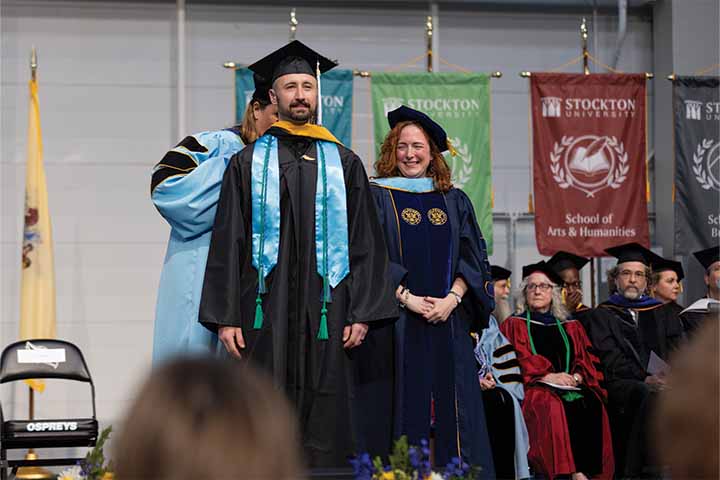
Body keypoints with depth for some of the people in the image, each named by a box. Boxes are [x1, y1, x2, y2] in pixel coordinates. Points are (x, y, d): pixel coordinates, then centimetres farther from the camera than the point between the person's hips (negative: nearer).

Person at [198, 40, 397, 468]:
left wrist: (362, 313, -1)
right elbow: (227, 244, 5)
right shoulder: (248, 163, 9)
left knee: (325, 428, 0)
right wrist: (225, 317, -4)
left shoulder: (344, 164, 11)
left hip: (325, 317, 1)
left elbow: (367, 244, 8)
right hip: (264, 316, -1)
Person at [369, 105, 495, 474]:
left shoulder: (454, 201, 15)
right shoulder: (377, 197, 5)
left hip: (448, 322, 3)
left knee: (452, 409, 0)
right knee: (405, 404, -6)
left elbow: (473, 257, 8)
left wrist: (451, 299, -8)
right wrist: (407, 299, -14)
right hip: (397, 322, -3)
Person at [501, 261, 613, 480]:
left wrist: (577, 376, -7)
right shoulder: (514, 325, 16)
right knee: (554, 406, -37)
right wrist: (548, 376, -14)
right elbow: (517, 360, 1)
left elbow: (587, 359, 16)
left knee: (590, 404, -31)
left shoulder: (571, 327, 26)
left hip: (572, 386, 3)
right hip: (534, 387, -3)